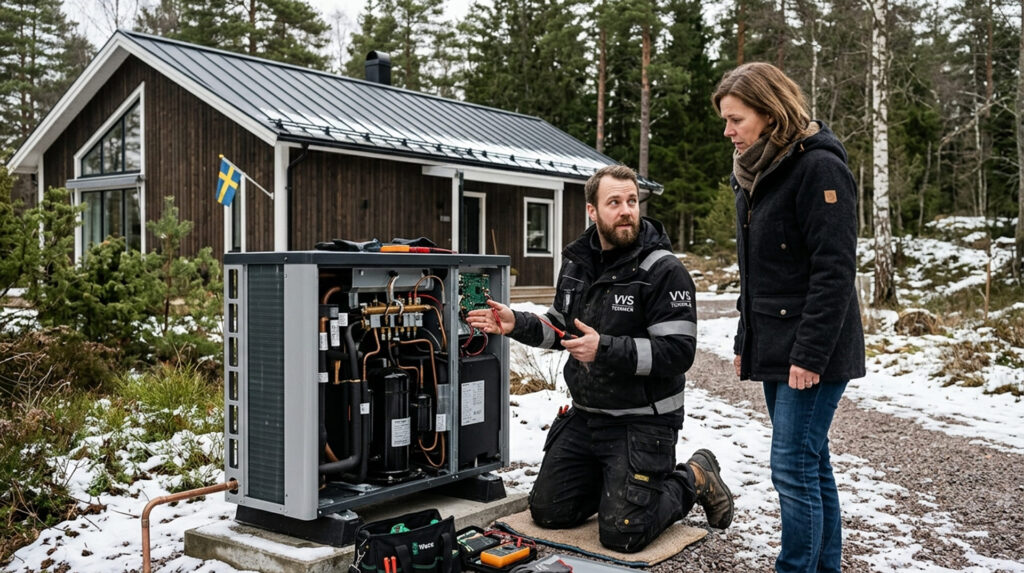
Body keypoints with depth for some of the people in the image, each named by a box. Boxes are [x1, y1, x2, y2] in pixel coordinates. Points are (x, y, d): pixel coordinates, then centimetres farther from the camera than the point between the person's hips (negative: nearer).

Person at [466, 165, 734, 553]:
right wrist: (517, 324, -1)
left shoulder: (663, 270, -16)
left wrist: (605, 349, -29)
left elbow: (678, 352, -22)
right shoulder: (577, 262, 6)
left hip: (641, 421, -7)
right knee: (547, 512, 12)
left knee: (623, 535, -9)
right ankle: (617, 480, 32)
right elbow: (560, 326, 18)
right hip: (585, 415, 7)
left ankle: (694, 479, 16)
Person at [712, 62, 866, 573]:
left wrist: (810, 354, -21)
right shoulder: (753, 172, 14)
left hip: (813, 352, -9)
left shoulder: (819, 167, -13)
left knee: (793, 468, -6)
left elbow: (833, 271, -19)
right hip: (774, 349, 9)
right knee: (811, 465, 14)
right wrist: (745, 341, 16)